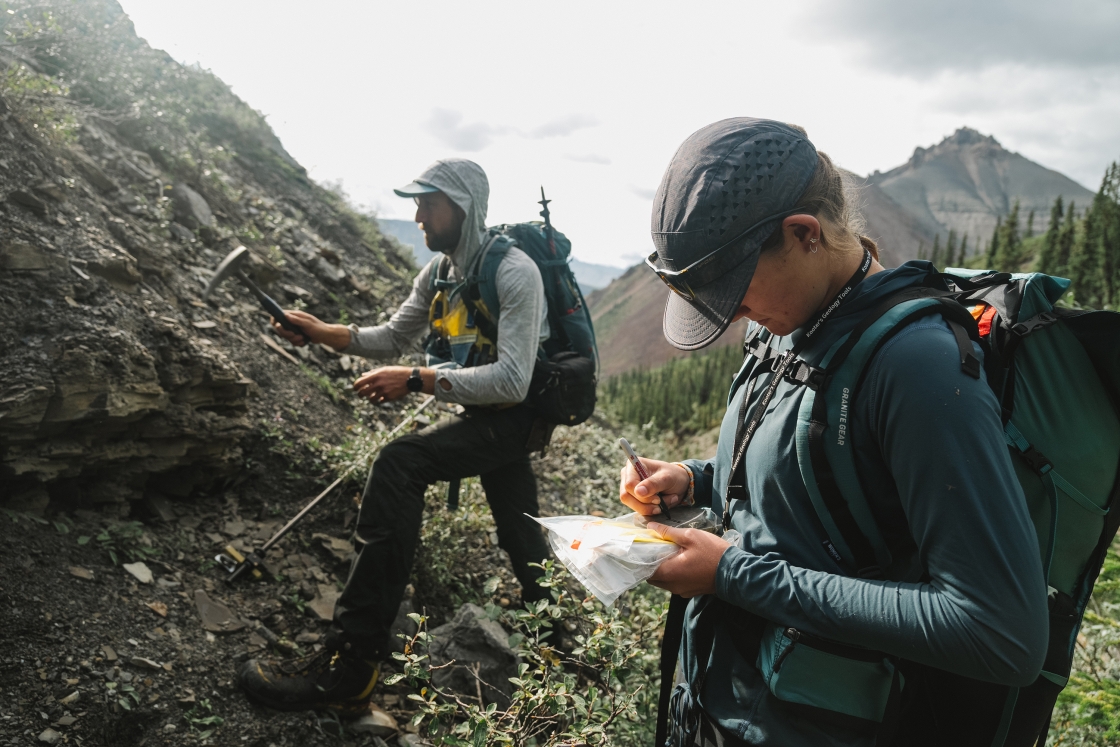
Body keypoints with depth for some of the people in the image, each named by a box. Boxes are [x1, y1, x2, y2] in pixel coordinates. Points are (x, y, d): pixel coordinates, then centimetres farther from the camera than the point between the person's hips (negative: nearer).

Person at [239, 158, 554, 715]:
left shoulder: (514, 273, -22)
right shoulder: (440, 270, 5)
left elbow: (512, 380, -30)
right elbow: (393, 338, 12)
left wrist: (416, 380, -31)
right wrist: (321, 332, -3)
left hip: (519, 415, -9)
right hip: (488, 415, 9)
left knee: (399, 465, -27)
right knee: (518, 533, 21)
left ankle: (348, 670, -27)